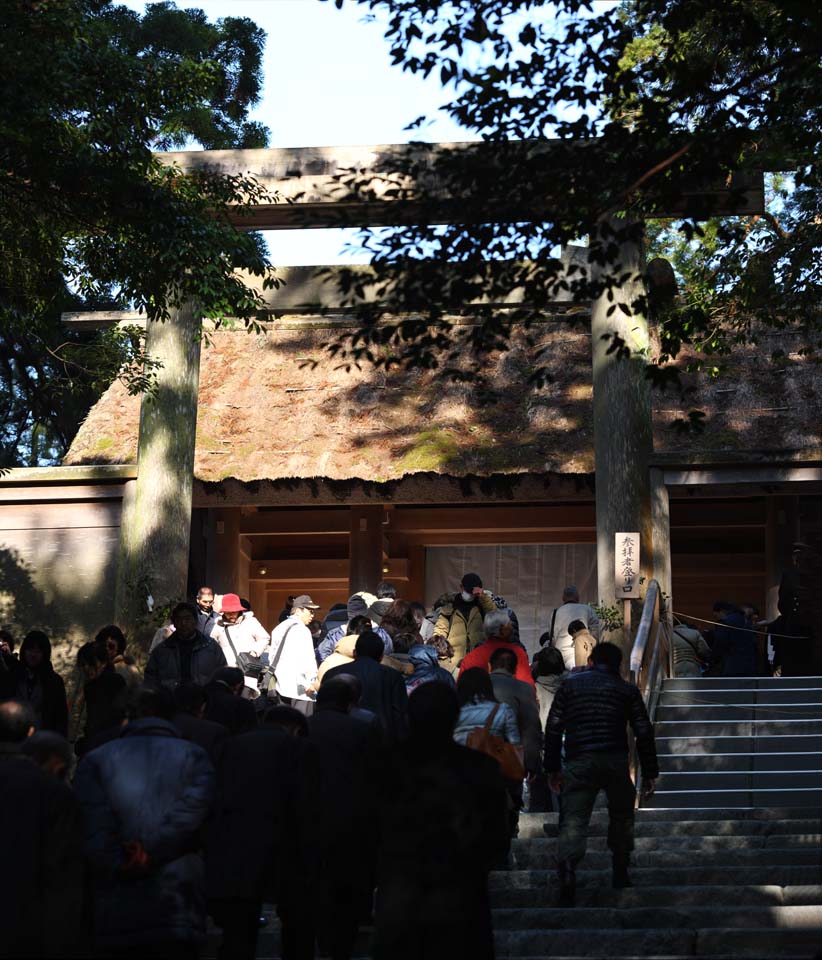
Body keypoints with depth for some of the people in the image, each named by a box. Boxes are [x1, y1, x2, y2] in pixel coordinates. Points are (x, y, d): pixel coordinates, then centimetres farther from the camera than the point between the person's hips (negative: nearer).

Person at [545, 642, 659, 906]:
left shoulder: (570, 685, 13)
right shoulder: (627, 690, 12)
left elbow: (553, 728, 9)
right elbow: (644, 733, 8)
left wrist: (553, 768, 13)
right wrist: (649, 773, 12)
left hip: (578, 763, 0)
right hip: (615, 762, 0)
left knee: (573, 819, -7)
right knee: (622, 814, 21)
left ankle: (567, 869, -30)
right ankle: (620, 872, 23)